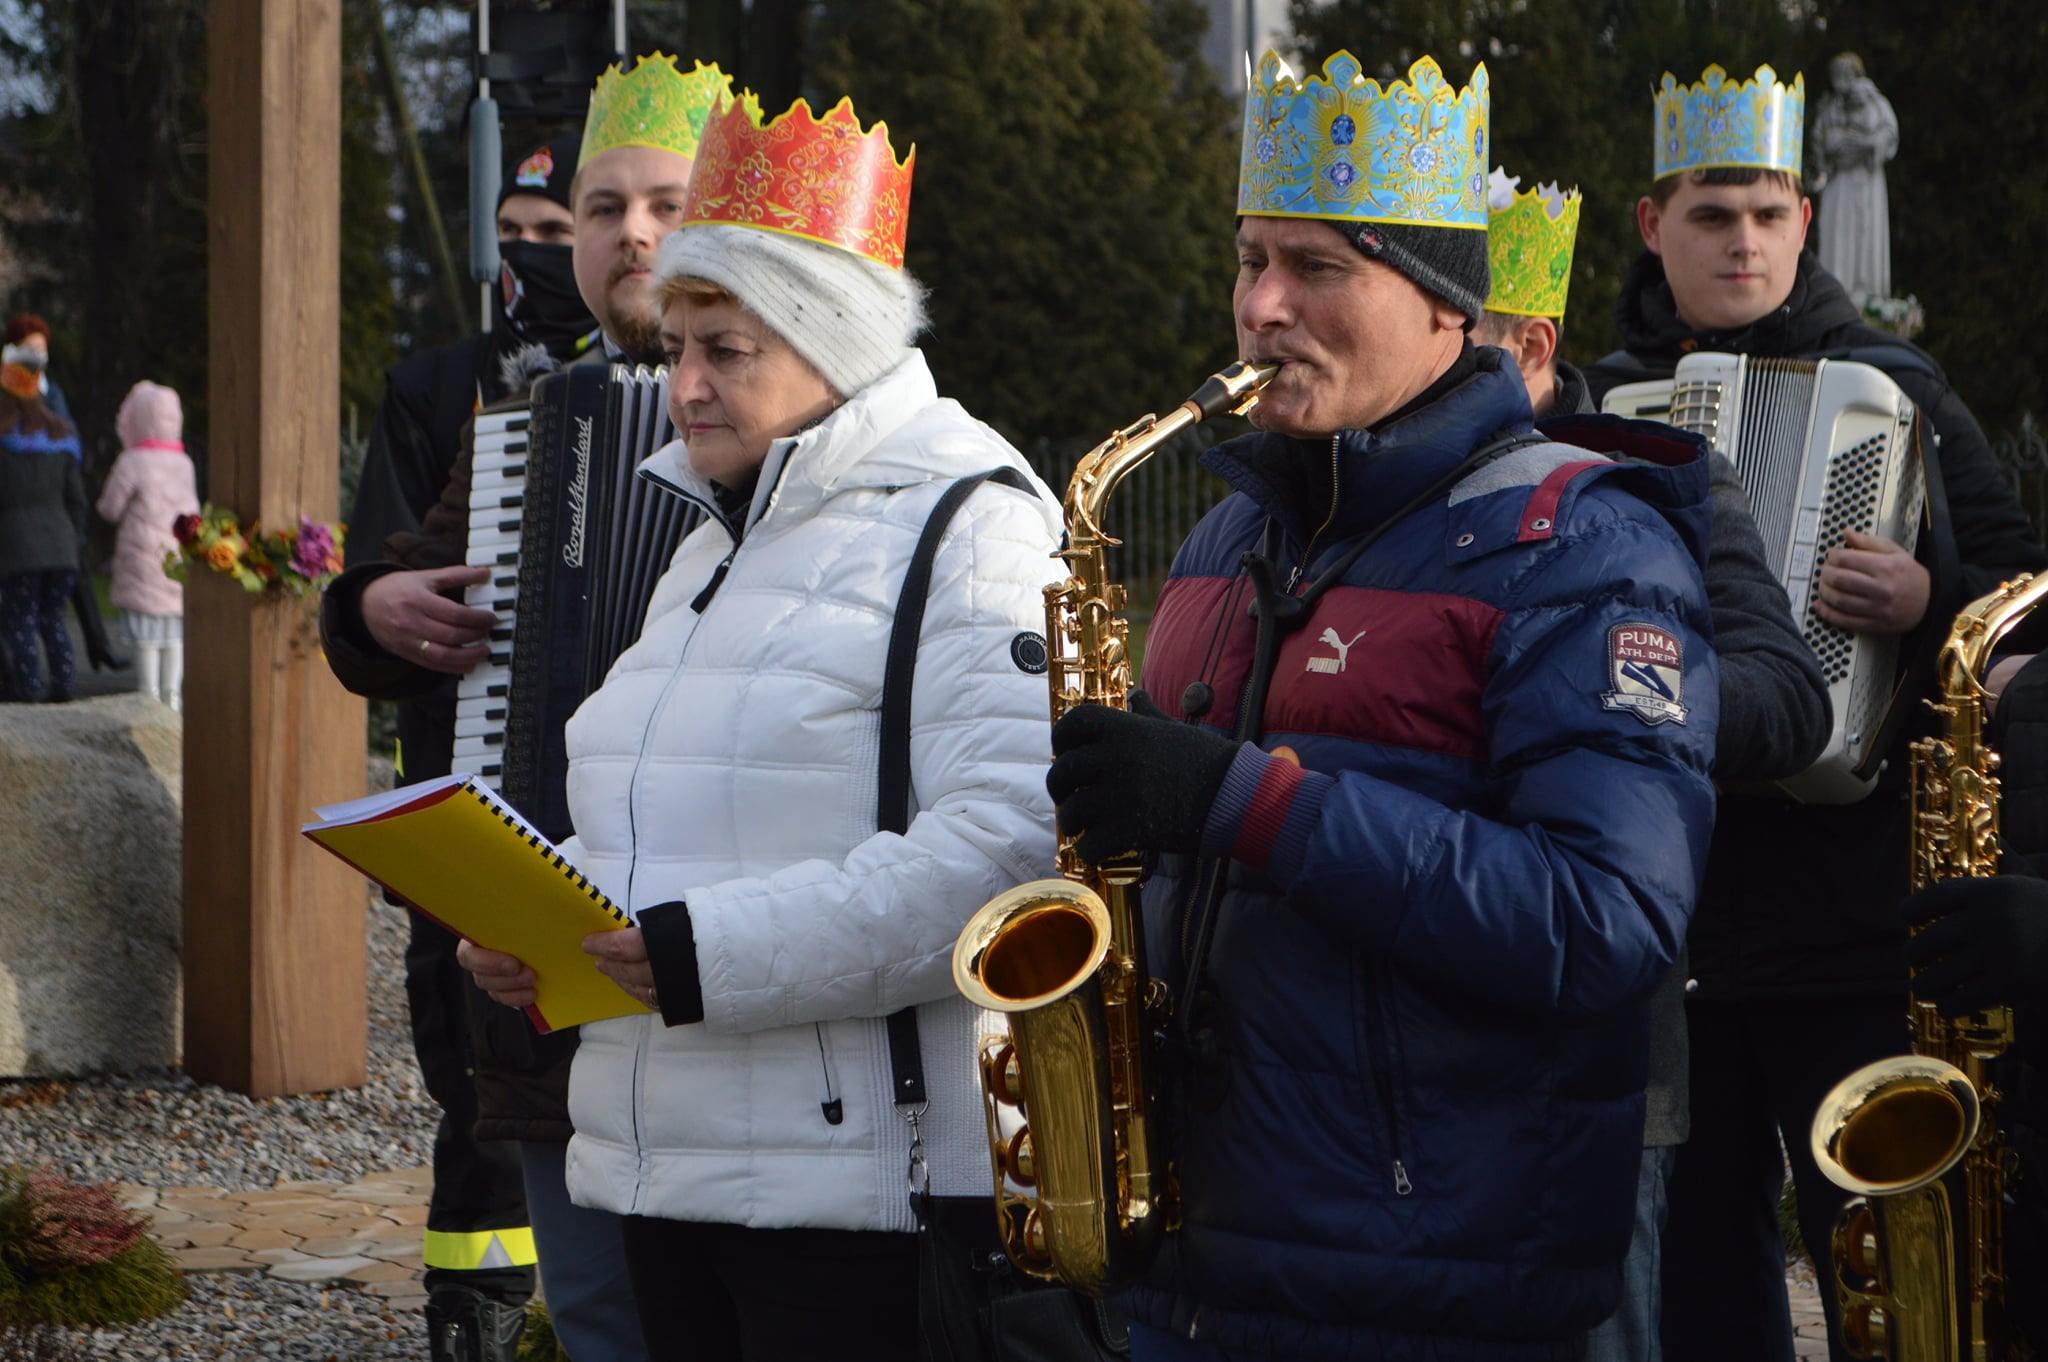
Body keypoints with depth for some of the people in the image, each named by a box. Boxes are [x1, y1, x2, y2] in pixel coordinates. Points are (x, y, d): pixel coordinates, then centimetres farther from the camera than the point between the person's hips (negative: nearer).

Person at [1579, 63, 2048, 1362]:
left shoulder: (1890, 391, 0)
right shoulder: (1605, 401, 11)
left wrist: (1926, 600, -23)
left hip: (1843, 907, -4)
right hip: (1663, 906, 4)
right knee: (1703, 1252, 9)